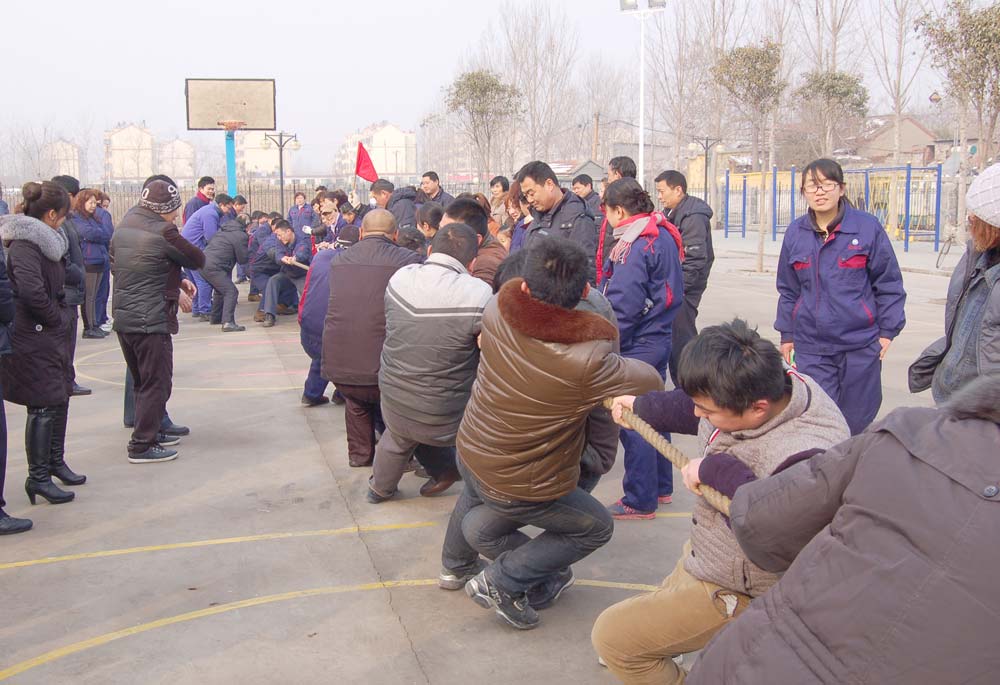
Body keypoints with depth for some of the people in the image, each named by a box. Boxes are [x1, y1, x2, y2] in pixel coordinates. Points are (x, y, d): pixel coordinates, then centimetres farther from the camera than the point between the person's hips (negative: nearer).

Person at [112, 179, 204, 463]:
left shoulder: (124, 226, 8)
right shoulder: (163, 232, -17)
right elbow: (198, 260, -8)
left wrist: (175, 283, 11)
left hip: (122, 317, 8)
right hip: (151, 321, -8)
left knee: (142, 381, 20)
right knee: (156, 383, 1)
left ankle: (151, 431, 31)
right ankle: (142, 445, 4)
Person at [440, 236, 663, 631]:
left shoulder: (497, 311, -20)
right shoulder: (590, 362, -35)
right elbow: (651, 382, -17)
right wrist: (616, 362, 0)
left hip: (469, 453, 6)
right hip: (521, 488, -6)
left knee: (474, 496, 40)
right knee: (596, 528, 19)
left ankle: (455, 567, 62)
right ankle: (501, 582, 14)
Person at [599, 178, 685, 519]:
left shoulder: (635, 246, -19)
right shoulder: (663, 235, 10)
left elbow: (624, 306, -21)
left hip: (637, 346, -9)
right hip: (659, 338, 10)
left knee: (631, 422, -1)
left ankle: (640, 501, 8)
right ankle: (661, 487, 31)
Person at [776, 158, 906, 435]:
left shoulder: (867, 227, -5)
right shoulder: (796, 232, 5)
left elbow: (889, 283, 0)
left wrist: (887, 331, -2)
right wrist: (787, 335, 13)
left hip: (861, 343, -2)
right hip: (811, 346, 2)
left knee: (857, 422, 9)